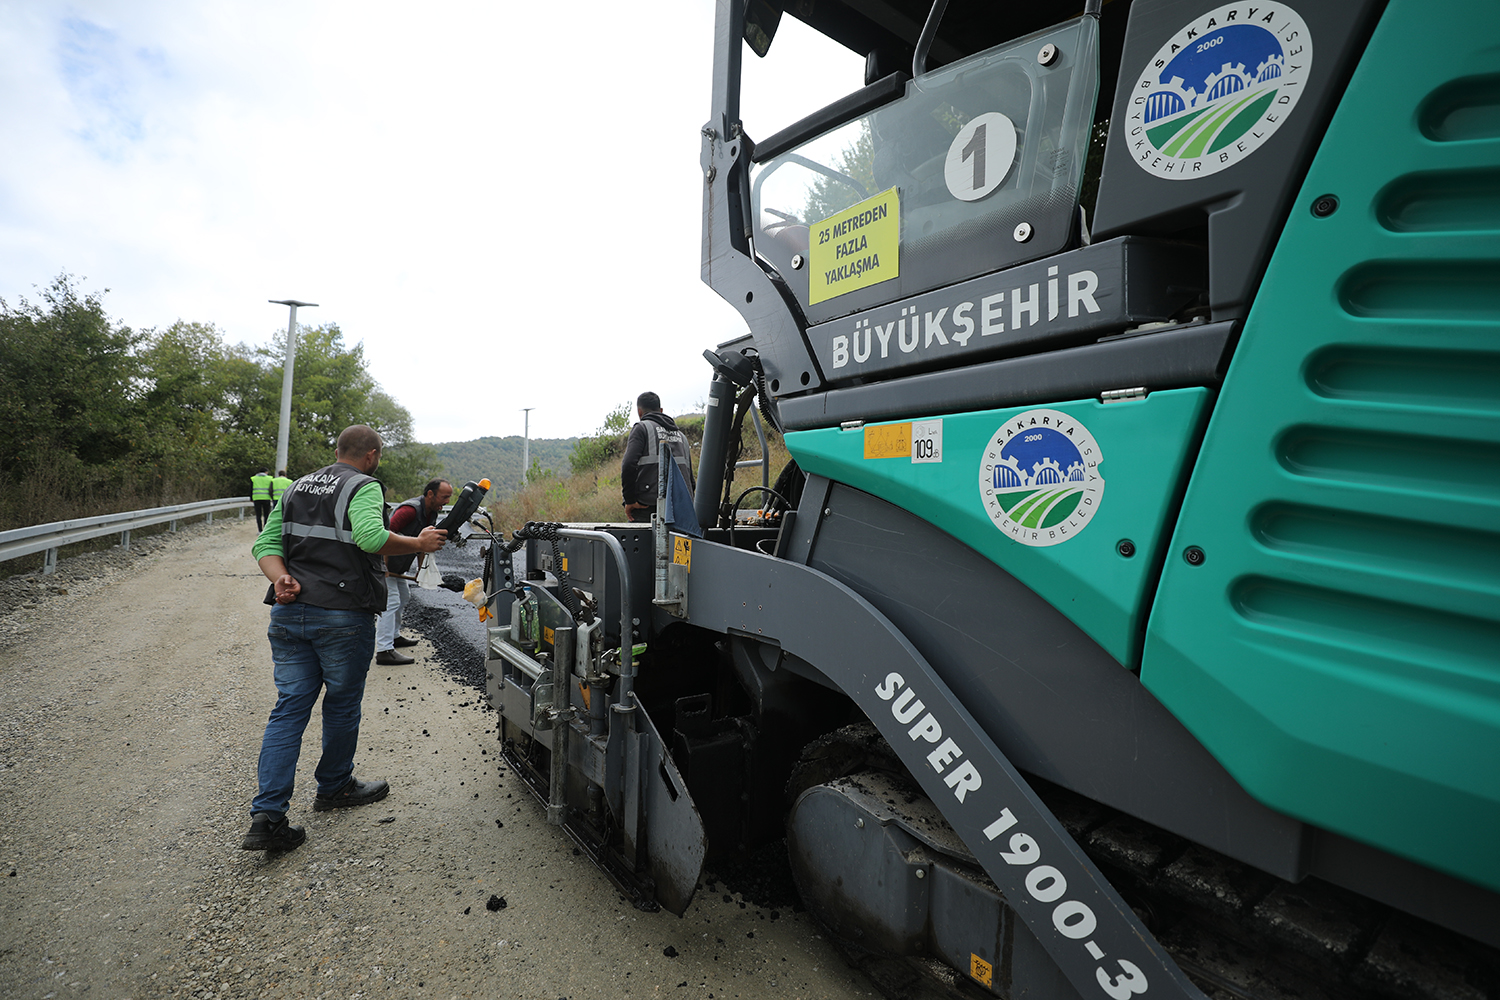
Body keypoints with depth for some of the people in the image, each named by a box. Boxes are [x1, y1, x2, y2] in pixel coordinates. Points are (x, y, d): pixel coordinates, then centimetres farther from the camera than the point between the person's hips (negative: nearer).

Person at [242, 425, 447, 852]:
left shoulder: (298, 487, 17)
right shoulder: (365, 487, -7)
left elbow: (265, 544, 9)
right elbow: (370, 536, -26)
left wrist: (282, 579, -4)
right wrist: (418, 544, -15)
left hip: (289, 613, 6)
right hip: (343, 616, -6)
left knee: (289, 708, 9)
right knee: (342, 705, 12)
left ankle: (267, 816, 4)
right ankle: (334, 788, 31)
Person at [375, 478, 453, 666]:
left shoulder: (431, 513, 5)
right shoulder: (411, 509, -27)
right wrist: (385, 568, -29)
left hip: (396, 565, 10)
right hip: (382, 561, -10)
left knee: (404, 596, 21)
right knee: (390, 602, -15)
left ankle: (394, 636, 37)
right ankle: (384, 651, -14)